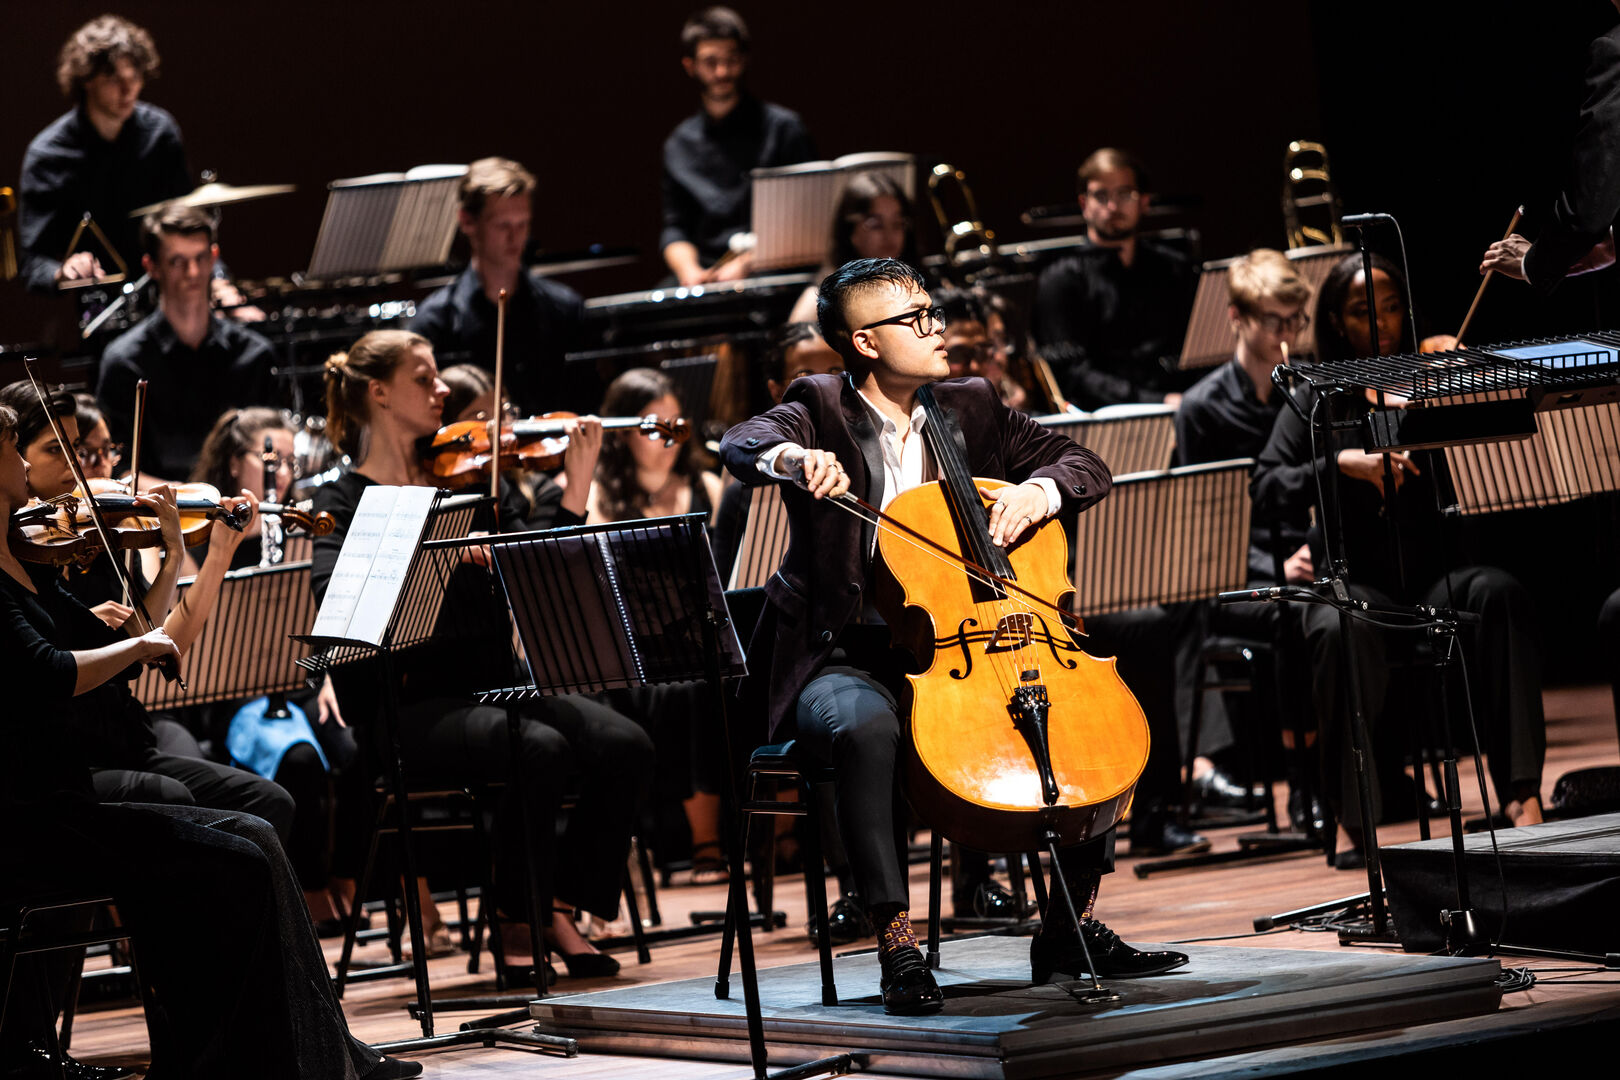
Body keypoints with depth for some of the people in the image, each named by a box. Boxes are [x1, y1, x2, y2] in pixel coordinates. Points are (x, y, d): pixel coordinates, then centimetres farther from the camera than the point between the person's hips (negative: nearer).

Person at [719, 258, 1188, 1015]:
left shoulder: (971, 407, 11)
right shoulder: (823, 409, -3)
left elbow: (1085, 467, 9)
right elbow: (742, 445, -22)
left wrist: (1037, 490, -14)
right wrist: (794, 458, -46)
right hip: (845, 658, -5)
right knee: (865, 727, -38)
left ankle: (1072, 924, 0)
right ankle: (898, 946, -32)